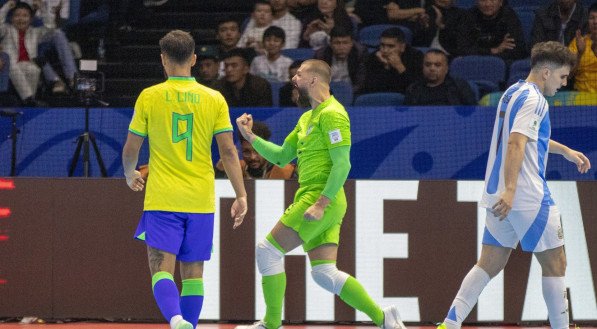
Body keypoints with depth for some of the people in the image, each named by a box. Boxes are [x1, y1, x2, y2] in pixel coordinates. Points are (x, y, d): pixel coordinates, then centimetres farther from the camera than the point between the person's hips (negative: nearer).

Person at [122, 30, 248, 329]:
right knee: (192, 272, 11)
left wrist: (130, 175, 25)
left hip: (162, 200, -2)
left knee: (161, 268, -6)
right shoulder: (214, 99, 2)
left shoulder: (149, 97, -2)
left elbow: (131, 149, 4)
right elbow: (228, 151, -3)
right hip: (201, 200, 2)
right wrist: (241, 195, 1)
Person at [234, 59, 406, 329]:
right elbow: (281, 157, 25)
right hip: (312, 199, 10)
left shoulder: (331, 114, -10)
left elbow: (342, 164, -17)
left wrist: (321, 203, -23)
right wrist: (250, 136, 17)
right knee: (324, 274, 4)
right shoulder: (307, 118, 21)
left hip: (320, 198, -10)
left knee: (267, 251, -7)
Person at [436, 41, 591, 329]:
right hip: (529, 197, -9)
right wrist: (510, 190, -33)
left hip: (499, 197, 9)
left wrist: (565, 151, 44)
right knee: (555, 263, 2)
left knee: (490, 263, 8)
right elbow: (516, 145, -25)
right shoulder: (533, 100, -13)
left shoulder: (513, 92, 17)